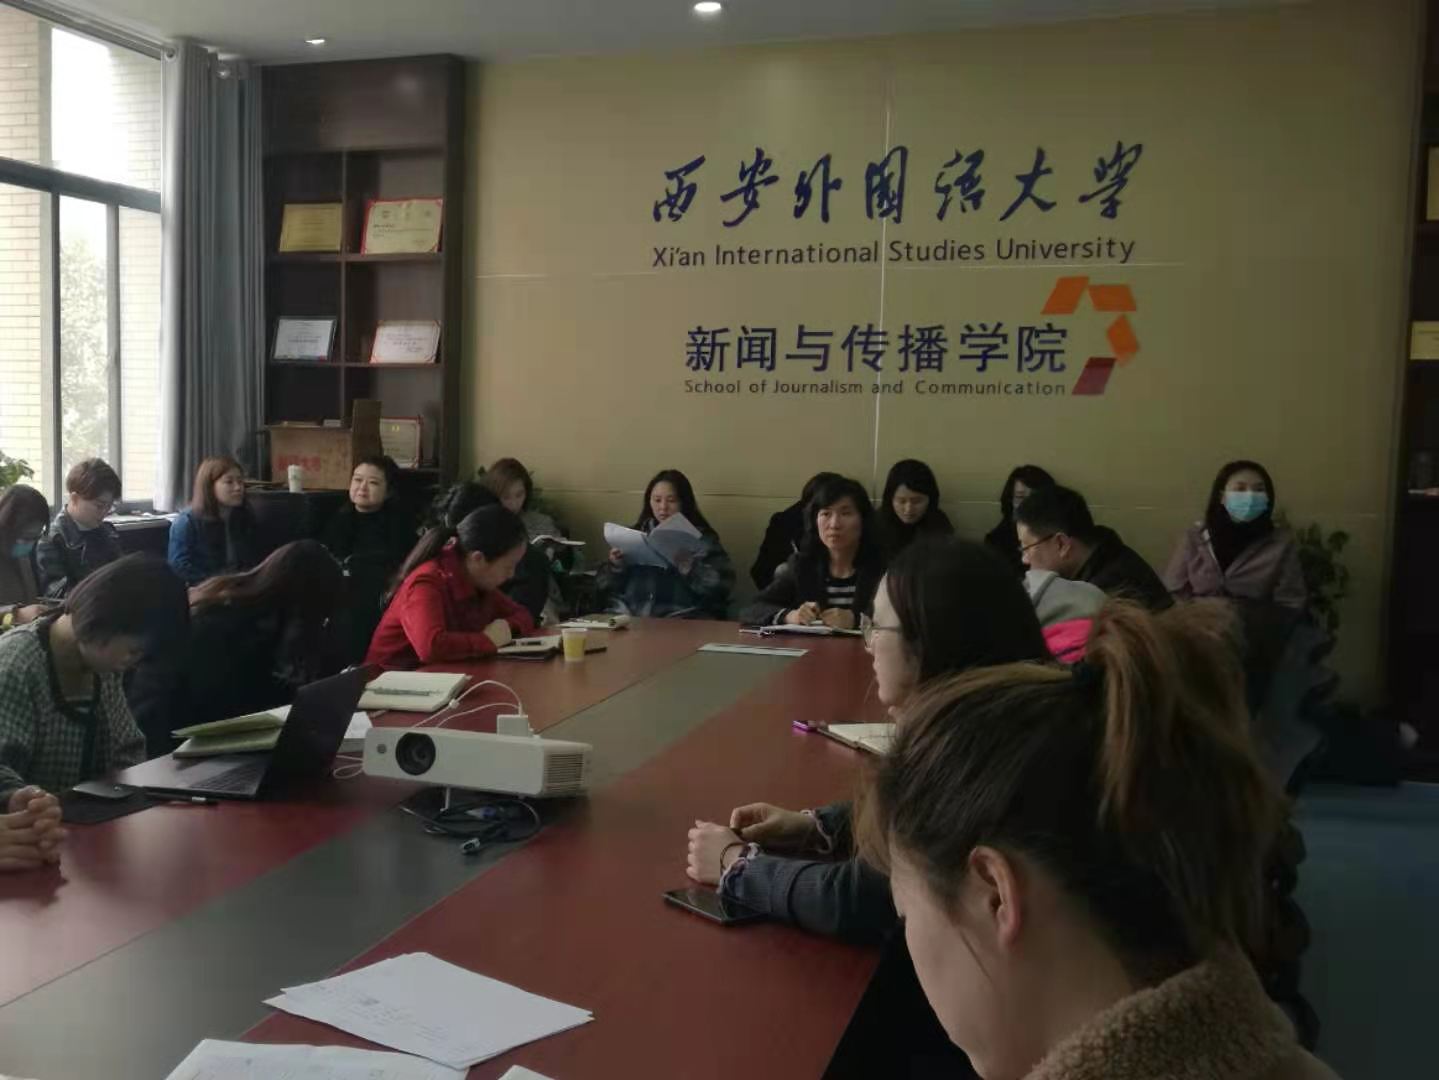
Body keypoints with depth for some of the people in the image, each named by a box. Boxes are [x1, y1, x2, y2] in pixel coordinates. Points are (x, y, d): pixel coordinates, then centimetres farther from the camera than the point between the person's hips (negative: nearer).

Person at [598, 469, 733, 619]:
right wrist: (616, 567, -2)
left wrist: (690, 569, -18)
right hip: (629, 615, 3)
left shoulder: (702, 538, 7)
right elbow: (606, 587, 17)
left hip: (683, 620, -3)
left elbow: (722, 586, -4)